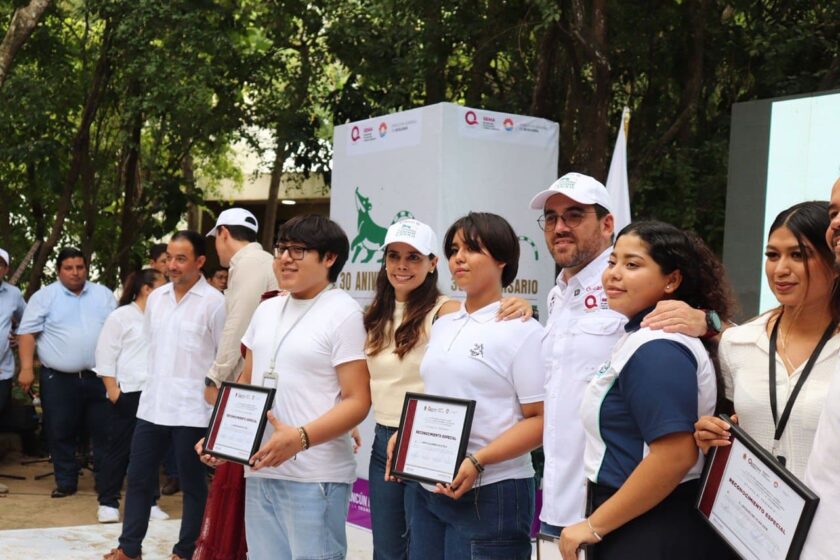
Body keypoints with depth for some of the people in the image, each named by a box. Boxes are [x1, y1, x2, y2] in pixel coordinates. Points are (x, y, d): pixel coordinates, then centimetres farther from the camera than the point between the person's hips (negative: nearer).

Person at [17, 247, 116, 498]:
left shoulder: (104, 295, 9)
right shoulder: (44, 296, 0)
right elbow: (27, 332, -2)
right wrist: (26, 368, -11)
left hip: (99, 377, 2)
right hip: (59, 379, -2)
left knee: (104, 431, 5)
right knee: (61, 432, 4)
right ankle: (65, 482, 17)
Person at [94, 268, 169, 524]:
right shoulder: (120, 316, -2)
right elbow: (106, 356, -5)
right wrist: (113, 389, -11)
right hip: (128, 393, -5)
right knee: (119, 448, 1)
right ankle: (108, 502, 10)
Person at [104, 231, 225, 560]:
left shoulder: (213, 302, -10)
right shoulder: (155, 298, 8)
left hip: (192, 409, -6)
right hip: (152, 404, 6)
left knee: (192, 484, 7)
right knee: (138, 478, 12)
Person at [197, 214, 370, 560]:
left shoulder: (343, 312, -8)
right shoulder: (266, 310, 13)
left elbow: (357, 401, -12)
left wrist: (299, 438, -24)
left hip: (316, 478, -6)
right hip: (260, 470, 7)